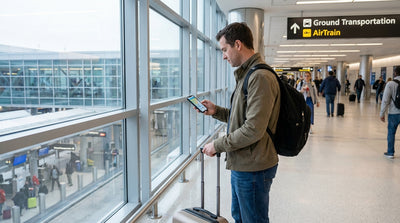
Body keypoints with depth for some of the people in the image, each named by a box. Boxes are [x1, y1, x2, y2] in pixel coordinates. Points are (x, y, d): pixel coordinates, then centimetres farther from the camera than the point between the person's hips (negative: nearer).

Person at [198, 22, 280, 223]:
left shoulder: (261, 77, -22)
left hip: (253, 168, -10)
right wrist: (216, 111, 7)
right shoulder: (246, 75, 13)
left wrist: (218, 145, -16)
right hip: (241, 165, 10)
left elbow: (253, 130, -26)